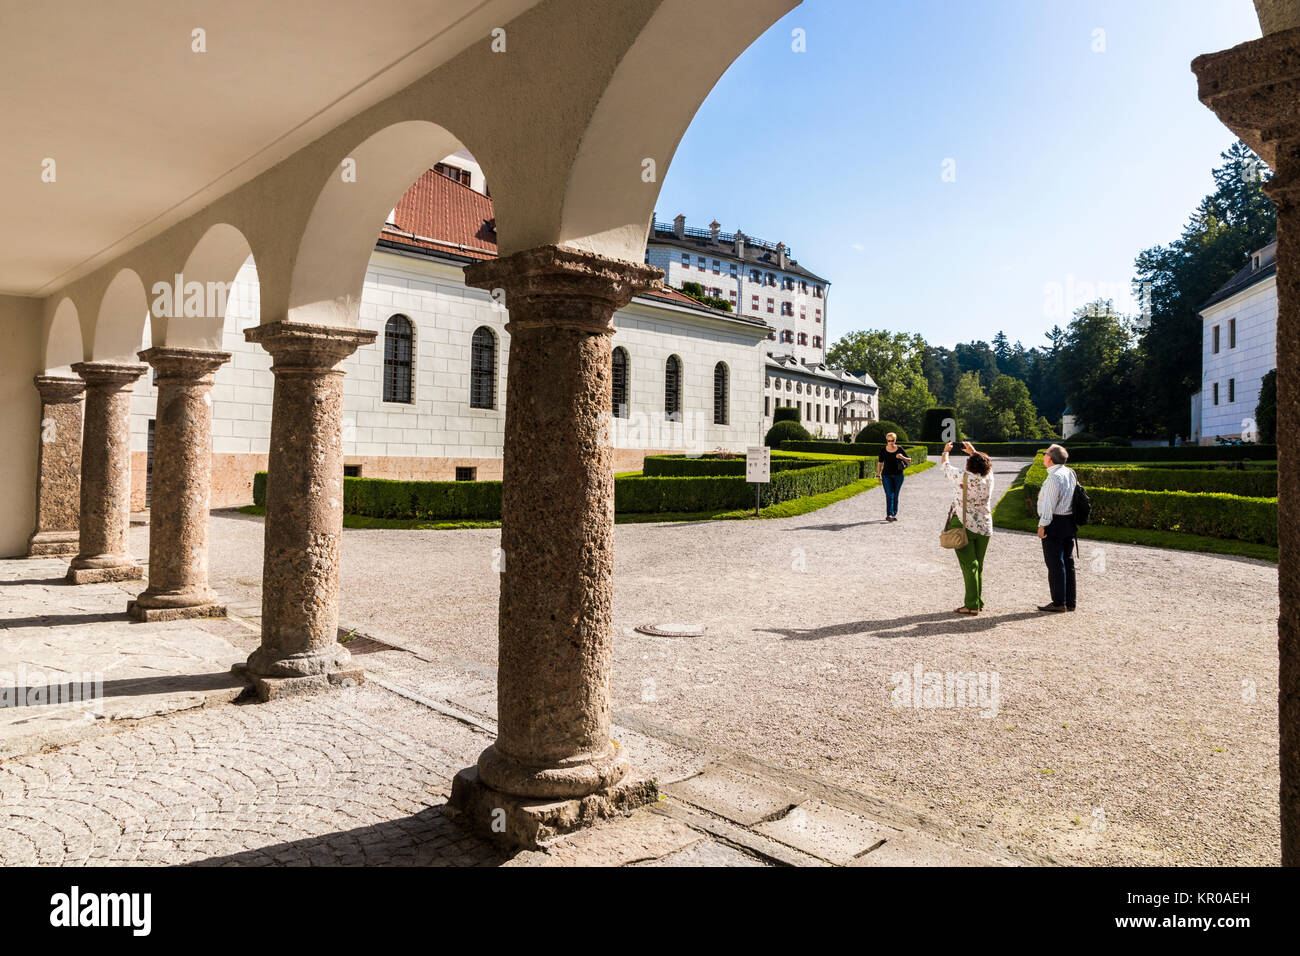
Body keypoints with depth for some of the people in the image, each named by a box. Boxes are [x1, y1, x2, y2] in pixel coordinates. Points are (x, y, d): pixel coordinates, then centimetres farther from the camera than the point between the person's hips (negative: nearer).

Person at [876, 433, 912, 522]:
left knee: (895, 496, 7)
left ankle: (894, 514, 17)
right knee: (889, 495, -12)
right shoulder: (884, 450, -2)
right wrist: (878, 475, 4)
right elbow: (880, 463, 8)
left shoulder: (899, 449, -2)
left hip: (898, 475, 1)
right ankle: (889, 515, -19)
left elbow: (909, 461, 1)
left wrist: (902, 457, -19)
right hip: (886, 475, -1)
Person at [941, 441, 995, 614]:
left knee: (969, 565, -4)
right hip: (984, 528, 5)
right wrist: (973, 451, 35)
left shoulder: (962, 477, -14)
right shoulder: (989, 478, -3)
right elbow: (986, 464, 22)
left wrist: (946, 450, 24)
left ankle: (972, 605, -5)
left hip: (963, 526, -4)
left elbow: (945, 466, 4)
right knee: (978, 566, 14)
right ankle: (979, 602, 21)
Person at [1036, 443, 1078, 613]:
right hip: (1070, 522, 9)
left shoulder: (1054, 478, -17)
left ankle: (1059, 603, 2)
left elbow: (1049, 504, -19)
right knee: (1068, 562, 13)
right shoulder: (1070, 473, 10)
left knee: (1055, 564, -2)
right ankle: (1070, 602, 19)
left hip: (1055, 523, -9)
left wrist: (1042, 525, -15)